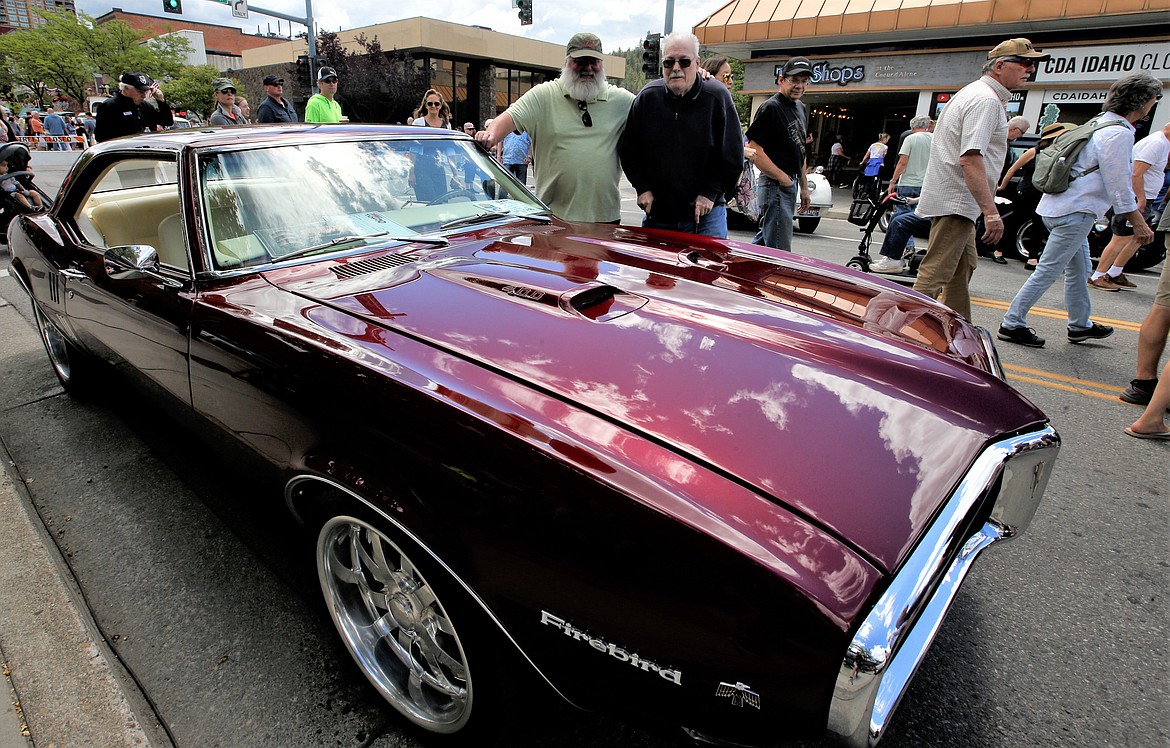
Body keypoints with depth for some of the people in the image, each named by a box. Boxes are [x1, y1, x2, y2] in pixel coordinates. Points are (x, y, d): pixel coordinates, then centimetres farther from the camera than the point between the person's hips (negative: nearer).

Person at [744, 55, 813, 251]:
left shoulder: (801, 108, 17)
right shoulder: (770, 108, -11)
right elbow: (754, 151, -18)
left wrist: (804, 187, 22)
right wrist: (783, 178, -16)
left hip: (790, 184, 9)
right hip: (775, 185, -9)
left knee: (764, 239, 16)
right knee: (779, 250, -9)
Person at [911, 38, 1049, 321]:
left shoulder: (974, 93, 19)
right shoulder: (987, 100, -15)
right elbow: (970, 160, -26)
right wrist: (991, 212, -28)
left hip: (954, 200, 12)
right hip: (954, 202, -12)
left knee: (963, 268, 19)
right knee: (934, 275, -14)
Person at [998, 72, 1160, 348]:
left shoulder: (1100, 124, 16)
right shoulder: (1119, 134, -14)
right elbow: (1119, 186, -15)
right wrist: (1138, 222, -6)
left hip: (1063, 206, 11)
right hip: (1074, 212, -11)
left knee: (1078, 271, 18)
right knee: (1048, 271, -7)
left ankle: (1080, 325, 28)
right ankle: (1012, 324, -4)